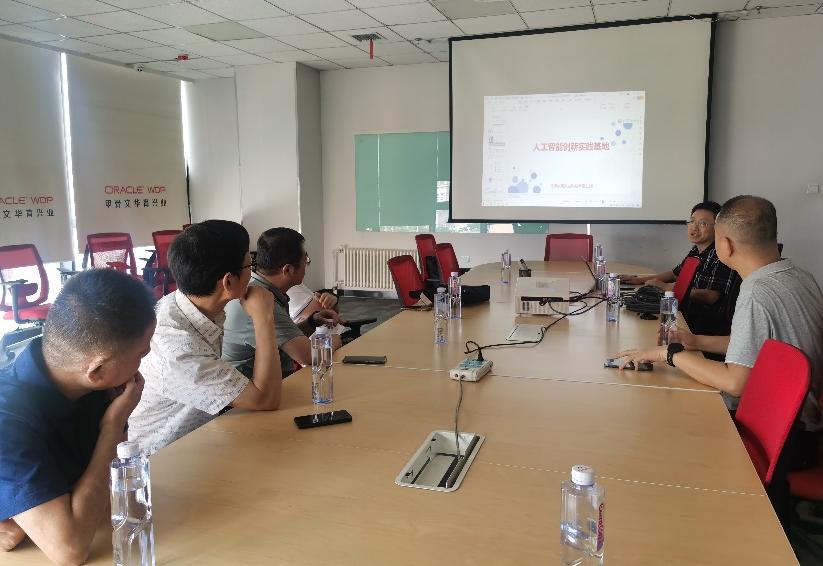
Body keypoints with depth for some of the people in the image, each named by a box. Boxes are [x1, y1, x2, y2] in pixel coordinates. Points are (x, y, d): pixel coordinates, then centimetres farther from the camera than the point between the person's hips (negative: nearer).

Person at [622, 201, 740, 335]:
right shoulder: (695, 251, 10)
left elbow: (710, 296, -22)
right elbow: (676, 273, 26)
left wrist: (667, 287, -18)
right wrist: (640, 279, 17)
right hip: (688, 313, 8)